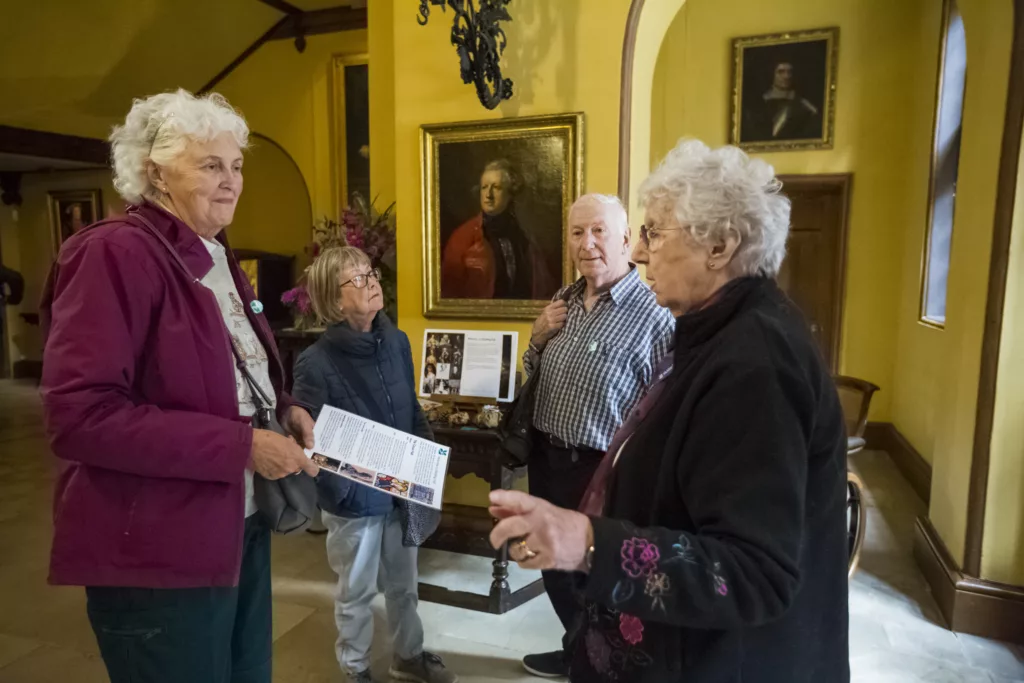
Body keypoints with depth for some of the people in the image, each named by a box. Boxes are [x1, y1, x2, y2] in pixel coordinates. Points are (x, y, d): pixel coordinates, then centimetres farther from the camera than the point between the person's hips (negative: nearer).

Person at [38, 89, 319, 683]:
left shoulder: (219, 258, 11)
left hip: (241, 526, 9)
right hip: (158, 551, -9)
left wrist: (284, 409, 0)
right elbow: (79, 415, -25)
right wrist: (242, 446, -25)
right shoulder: (114, 253, -17)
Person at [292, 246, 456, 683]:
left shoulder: (396, 342, -1)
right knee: (356, 592, 16)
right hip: (356, 500, -5)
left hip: (402, 490, 5)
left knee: (403, 583, 23)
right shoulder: (316, 363, -19)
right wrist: (345, 492, -28)